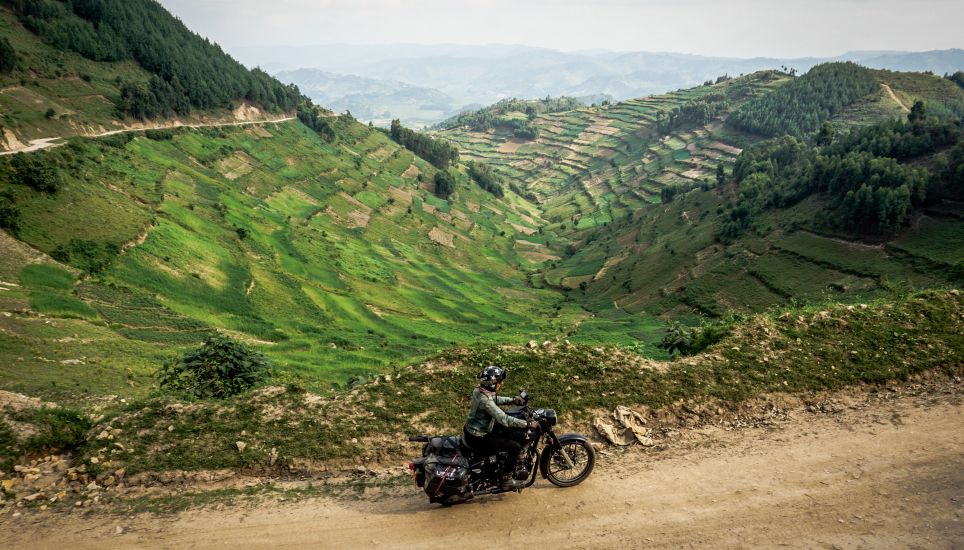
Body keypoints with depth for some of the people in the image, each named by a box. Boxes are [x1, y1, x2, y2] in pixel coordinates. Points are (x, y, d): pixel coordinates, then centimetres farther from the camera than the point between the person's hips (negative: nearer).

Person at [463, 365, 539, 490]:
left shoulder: (480, 389, -4)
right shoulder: (485, 400, -31)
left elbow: (495, 399, 17)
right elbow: (505, 420, -31)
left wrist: (512, 399, 6)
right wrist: (528, 424, -24)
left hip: (471, 430, 10)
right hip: (478, 439, -10)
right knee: (515, 447, -7)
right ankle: (506, 479, 7)